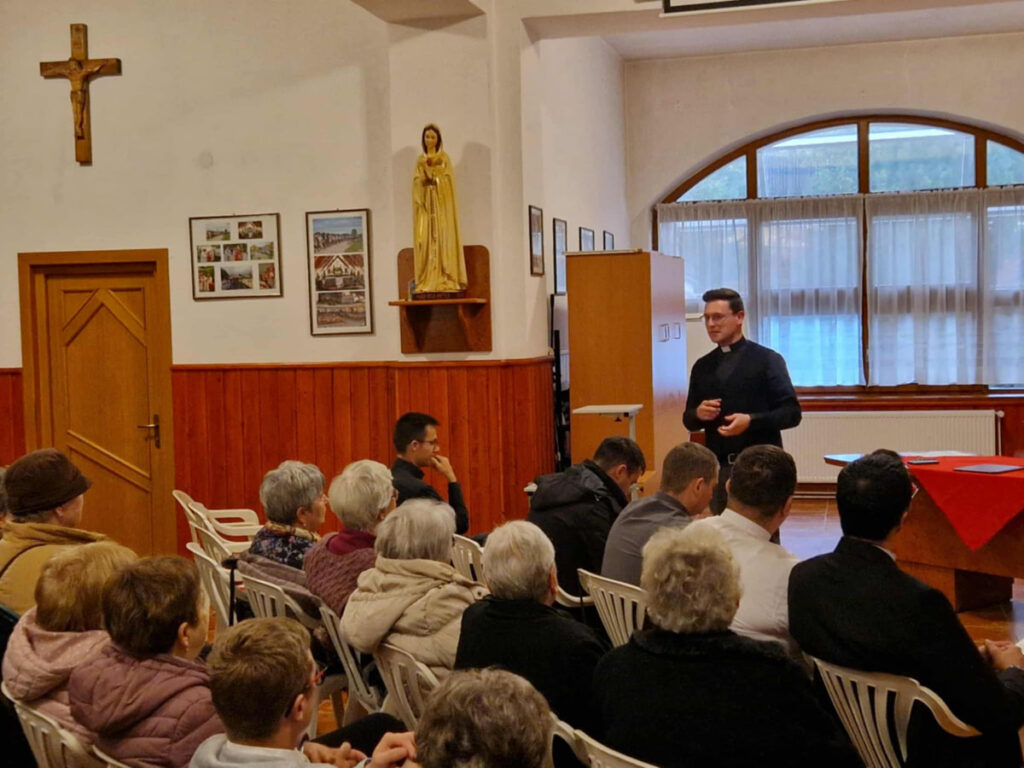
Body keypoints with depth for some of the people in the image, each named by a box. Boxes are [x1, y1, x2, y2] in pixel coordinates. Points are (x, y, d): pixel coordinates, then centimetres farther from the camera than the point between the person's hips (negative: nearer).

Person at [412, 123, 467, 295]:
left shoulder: (443, 157, 8)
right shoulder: (420, 160, 16)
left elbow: (447, 178, -4)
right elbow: (416, 182, 6)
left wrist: (429, 169, -14)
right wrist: (423, 168, -13)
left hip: (441, 203, -3)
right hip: (425, 204, 3)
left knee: (443, 238, -9)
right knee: (425, 240, -4)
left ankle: (446, 280, -11)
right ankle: (427, 281, -6)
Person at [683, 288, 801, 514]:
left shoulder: (767, 359, -2)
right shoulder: (702, 366, 12)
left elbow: (792, 412, -6)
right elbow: (689, 420, 17)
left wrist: (751, 421, -20)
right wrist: (698, 413, -6)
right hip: (718, 467, 4)